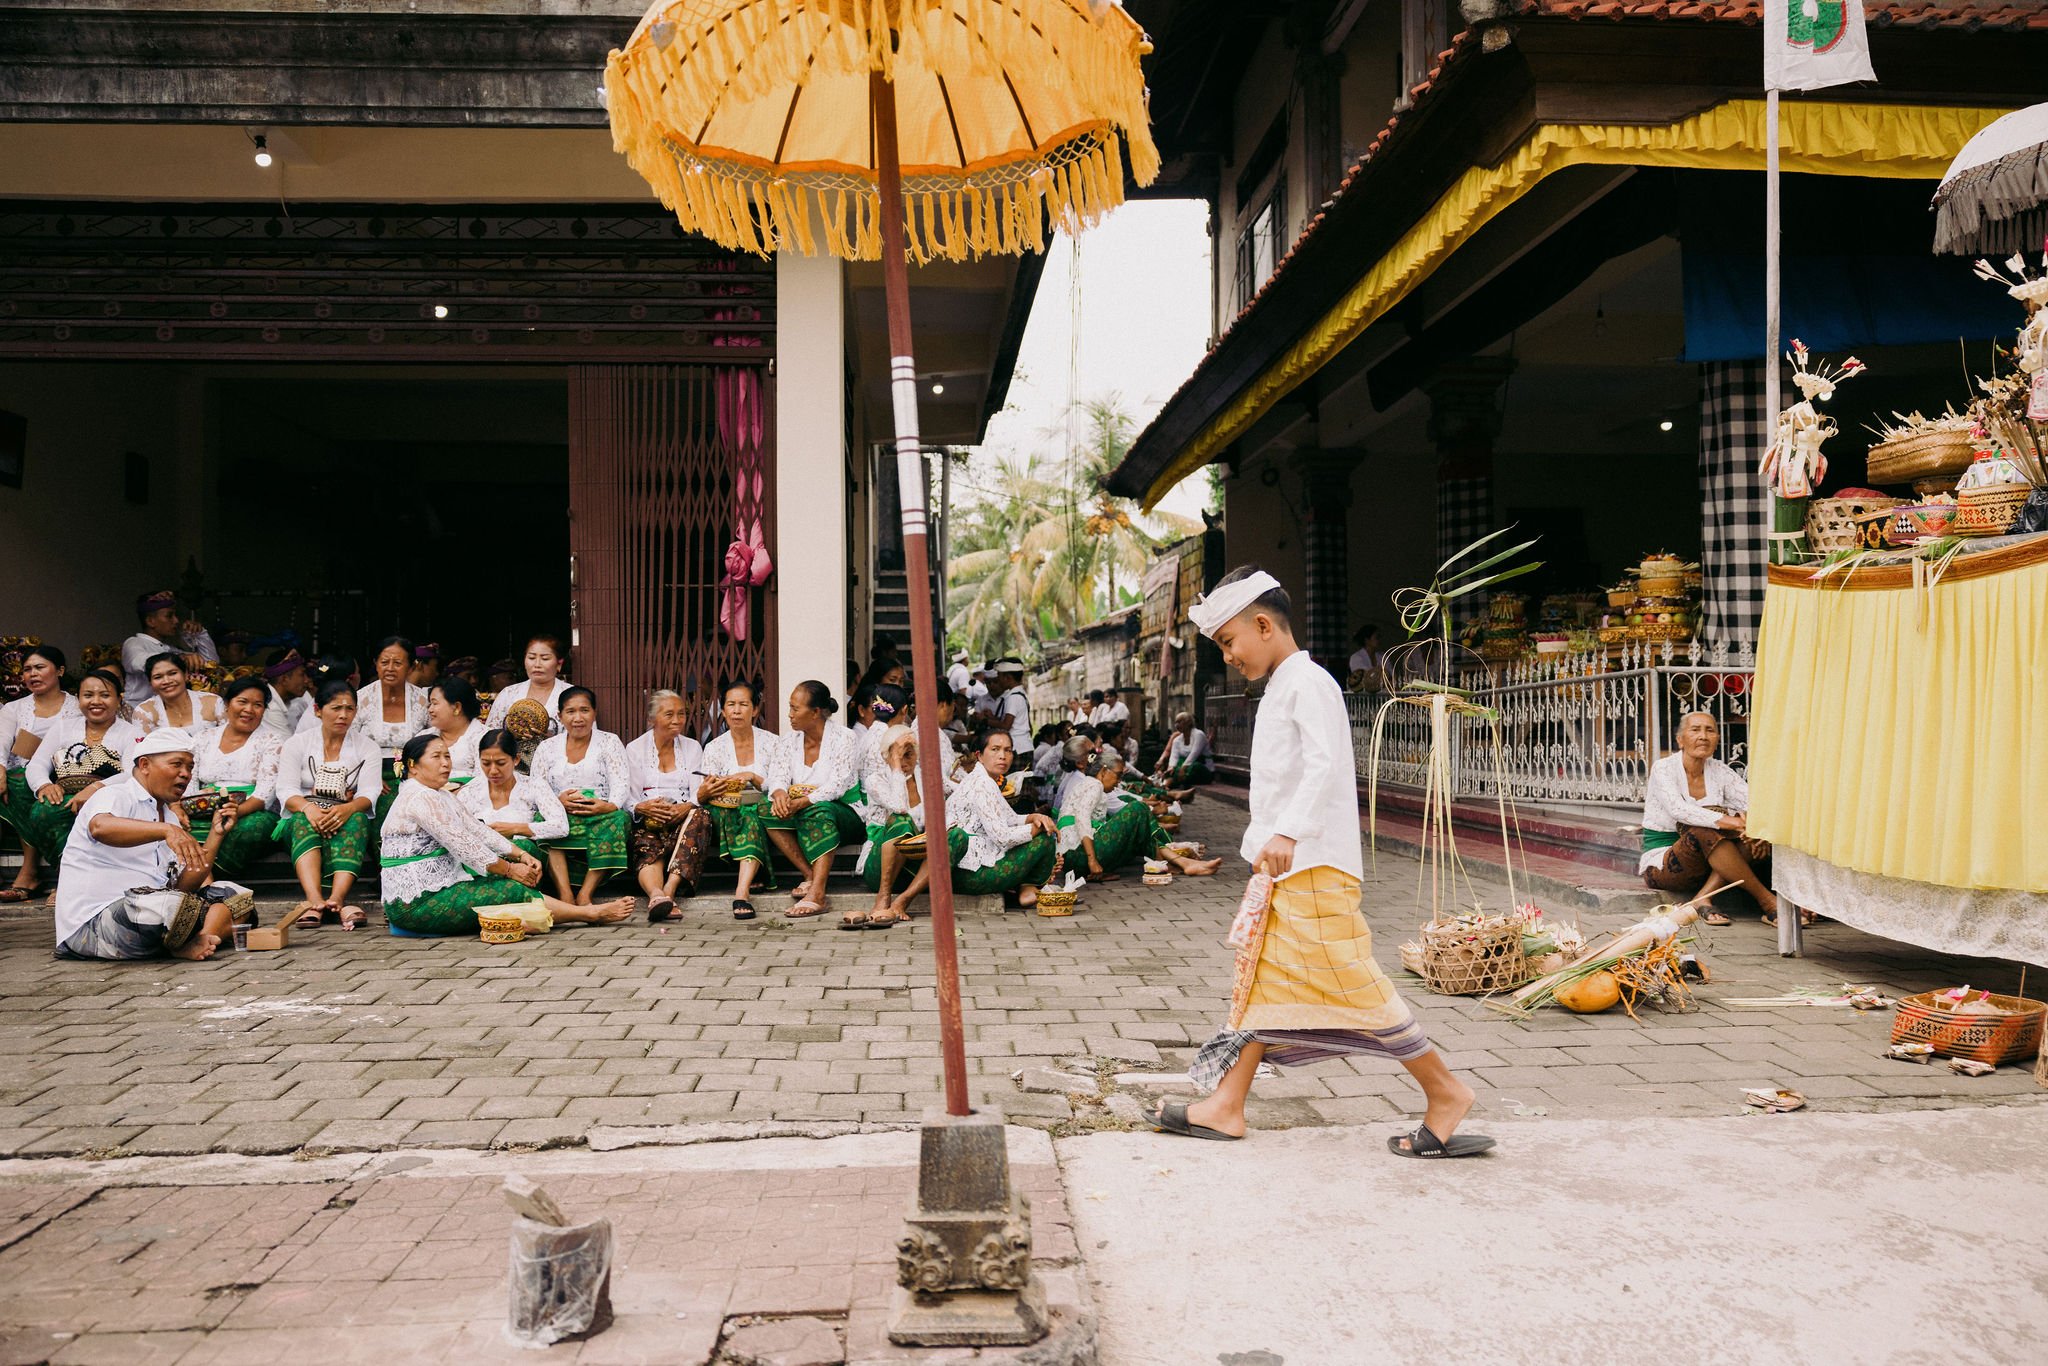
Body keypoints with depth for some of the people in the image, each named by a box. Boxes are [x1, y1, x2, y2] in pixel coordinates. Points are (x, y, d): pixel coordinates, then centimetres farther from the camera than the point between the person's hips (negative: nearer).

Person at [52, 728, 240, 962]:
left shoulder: (169, 818, 21)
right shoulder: (115, 796, -4)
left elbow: (185, 887, 11)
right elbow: (100, 827, -32)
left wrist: (216, 835, 4)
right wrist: (167, 830, -44)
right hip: (92, 923, -9)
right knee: (171, 904, -34)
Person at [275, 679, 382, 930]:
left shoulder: (367, 748, 10)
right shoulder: (297, 744, 9)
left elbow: (369, 794, -5)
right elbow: (286, 791, -5)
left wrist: (347, 809, -30)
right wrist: (308, 808, -29)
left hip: (349, 818, 0)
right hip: (300, 822, 0)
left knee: (355, 820, -35)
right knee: (305, 821, -35)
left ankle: (337, 898, -55)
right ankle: (314, 899, -57)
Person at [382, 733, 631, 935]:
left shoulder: (442, 796, 16)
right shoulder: (419, 798, -16)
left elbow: (479, 831, 10)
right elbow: (462, 845, -18)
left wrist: (522, 856, -2)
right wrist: (510, 869, -11)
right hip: (416, 904, -10)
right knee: (513, 892, -13)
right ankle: (591, 914, -7)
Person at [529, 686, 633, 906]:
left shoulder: (609, 742, 12)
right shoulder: (547, 747, 17)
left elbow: (621, 782, -1)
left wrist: (611, 805, -23)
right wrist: (557, 801, -17)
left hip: (600, 814, -1)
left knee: (618, 819, -35)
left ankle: (585, 895, -39)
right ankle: (564, 895, -42)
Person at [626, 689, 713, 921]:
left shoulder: (693, 748, 18)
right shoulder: (635, 749, 13)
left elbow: (698, 794, 7)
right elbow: (627, 798, 4)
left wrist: (687, 806, -17)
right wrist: (642, 807, -20)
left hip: (683, 819, 2)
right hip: (648, 823, -1)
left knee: (700, 816, -34)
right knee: (648, 846, -35)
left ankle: (670, 887, -51)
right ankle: (656, 895, -69)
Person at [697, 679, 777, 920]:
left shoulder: (771, 743, 7)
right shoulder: (714, 748, 10)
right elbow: (703, 796, 2)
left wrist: (753, 777, -17)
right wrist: (704, 792, -24)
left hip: (761, 811, -2)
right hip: (727, 813, 2)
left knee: (753, 815, -38)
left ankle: (742, 890, -54)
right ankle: (752, 875, -35)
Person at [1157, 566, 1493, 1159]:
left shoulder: (1306, 682, -12)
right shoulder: (1278, 690, 19)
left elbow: (1324, 763, -25)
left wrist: (1287, 833, -34)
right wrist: (1264, 843, 24)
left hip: (1315, 866, -10)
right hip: (1282, 867, 10)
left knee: (1348, 980, -8)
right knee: (1262, 977, 10)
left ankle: (1445, 1091, 5)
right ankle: (1226, 1107, 14)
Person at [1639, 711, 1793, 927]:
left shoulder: (1719, 771, 6)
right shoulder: (1663, 768, -10)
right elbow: (1678, 808, -28)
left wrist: (1751, 819, -32)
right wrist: (1730, 822, -38)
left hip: (1702, 865, 5)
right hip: (1661, 866, -5)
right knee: (1704, 830, -34)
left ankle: (1702, 898, -24)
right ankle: (1766, 900, -27)